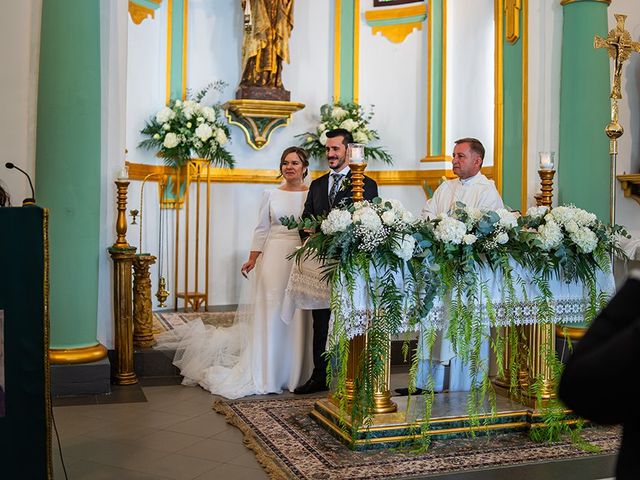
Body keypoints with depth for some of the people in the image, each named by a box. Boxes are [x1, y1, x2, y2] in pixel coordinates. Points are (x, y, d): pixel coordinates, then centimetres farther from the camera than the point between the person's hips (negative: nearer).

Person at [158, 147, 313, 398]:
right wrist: (252, 259, 2)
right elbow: (262, 229, 8)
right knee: (269, 312, 3)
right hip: (274, 257, 1)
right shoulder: (271, 195, 9)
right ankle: (265, 372, 12)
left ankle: (294, 372, 12)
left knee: (297, 316, 0)